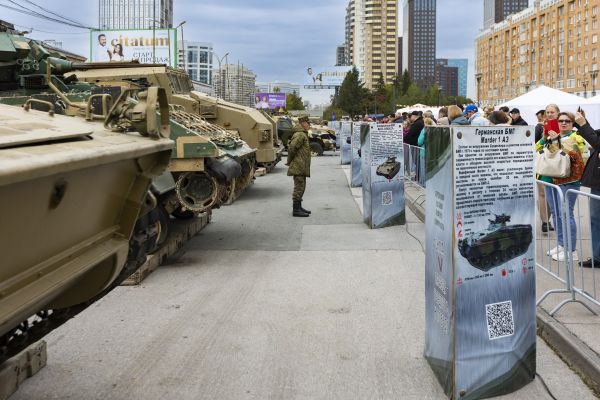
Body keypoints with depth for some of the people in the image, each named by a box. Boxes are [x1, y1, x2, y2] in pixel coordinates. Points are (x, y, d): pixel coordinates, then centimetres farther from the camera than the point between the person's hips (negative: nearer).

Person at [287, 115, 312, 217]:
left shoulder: (303, 135, 19)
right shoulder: (300, 135, -15)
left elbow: (291, 146, 26)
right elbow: (291, 147, -24)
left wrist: (290, 161, 19)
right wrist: (290, 161, -12)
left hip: (301, 166, 11)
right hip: (299, 166, -11)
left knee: (301, 187, 16)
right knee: (299, 187, -9)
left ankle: (299, 207, 23)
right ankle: (296, 210, -7)